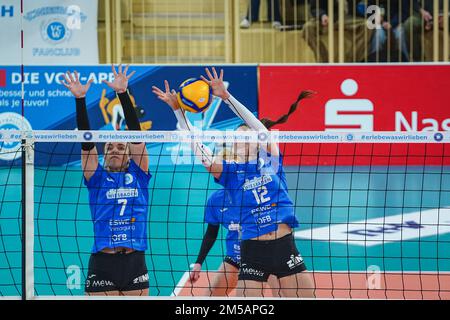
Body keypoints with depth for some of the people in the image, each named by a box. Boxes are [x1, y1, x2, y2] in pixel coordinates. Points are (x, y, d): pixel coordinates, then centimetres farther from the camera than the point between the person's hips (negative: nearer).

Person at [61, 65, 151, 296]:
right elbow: (86, 141, 1)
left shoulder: (138, 174, 11)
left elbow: (136, 133, 3)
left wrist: (123, 93, -5)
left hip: (135, 262, 1)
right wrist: (79, 99, -8)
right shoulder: (97, 178, 10)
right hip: (102, 263, -1)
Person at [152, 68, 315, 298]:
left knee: (307, 295, 1)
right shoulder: (230, 172, 7)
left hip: (285, 246, 0)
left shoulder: (271, 162, 6)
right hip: (252, 251, 0)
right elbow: (197, 147, 0)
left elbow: (258, 125, -4)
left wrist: (226, 96, -11)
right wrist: (177, 109, -6)